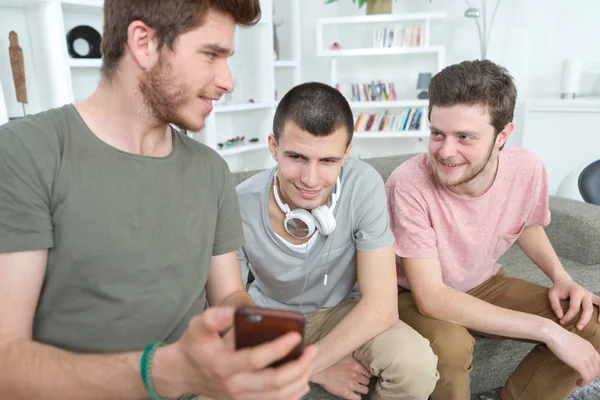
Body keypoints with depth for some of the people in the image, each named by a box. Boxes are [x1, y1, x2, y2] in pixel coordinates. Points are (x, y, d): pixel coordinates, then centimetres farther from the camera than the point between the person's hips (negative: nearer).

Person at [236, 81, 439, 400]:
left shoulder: (364, 186, -25)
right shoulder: (239, 207, -25)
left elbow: (381, 305, -22)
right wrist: (318, 372, -18)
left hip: (340, 311, 1)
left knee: (416, 364, -26)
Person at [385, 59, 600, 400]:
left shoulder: (528, 169, -17)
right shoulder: (408, 185, -32)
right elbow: (431, 297, -32)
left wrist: (560, 276, -10)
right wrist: (547, 329, -31)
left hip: (485, 283, 5)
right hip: (417, 295, -4)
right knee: (450, 346, -35)